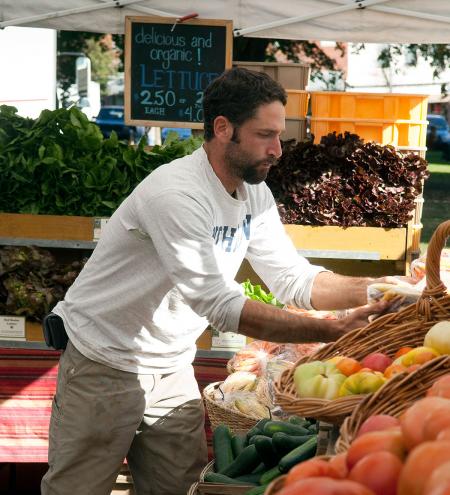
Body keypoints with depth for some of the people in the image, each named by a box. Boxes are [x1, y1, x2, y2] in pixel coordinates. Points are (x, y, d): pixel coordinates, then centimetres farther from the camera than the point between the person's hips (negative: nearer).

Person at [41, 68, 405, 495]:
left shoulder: (254, 195, 1)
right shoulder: (176, 194, -28)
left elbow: (293, 279, 1)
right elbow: (220, 305, -32)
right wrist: (333, 331, -35)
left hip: (173, 370, 8)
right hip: (106, 366, -8)